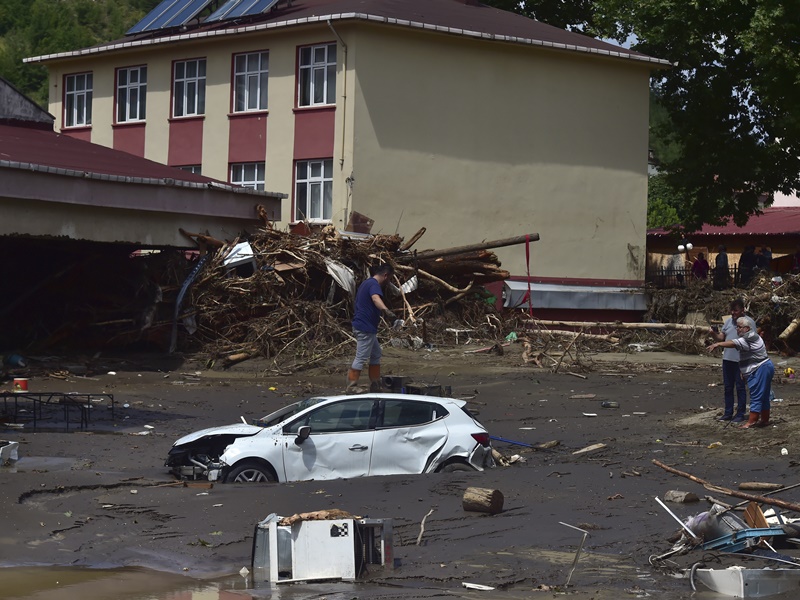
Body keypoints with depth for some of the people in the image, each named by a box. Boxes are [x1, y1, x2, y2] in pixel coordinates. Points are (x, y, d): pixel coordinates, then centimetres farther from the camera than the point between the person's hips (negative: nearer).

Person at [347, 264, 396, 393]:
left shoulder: (366, 283, 19)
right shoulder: (374, 284, -14)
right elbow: (376, 298, -38)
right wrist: (386, 310, -55)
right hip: (365, 328, -11)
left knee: (376, 355, 18)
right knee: (361, 358, -6)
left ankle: (375, 385, 22)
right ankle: (352, 387, -3)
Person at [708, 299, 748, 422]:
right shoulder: (728, 322, 10)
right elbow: (720, 338, 10)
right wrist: (713, 334, -8)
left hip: (740, 360, -6)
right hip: (727, 359, 6)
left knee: (740, 387, 1)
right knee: (728, 387, 11)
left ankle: (740, 414, 8)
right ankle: (728, 413, 19)